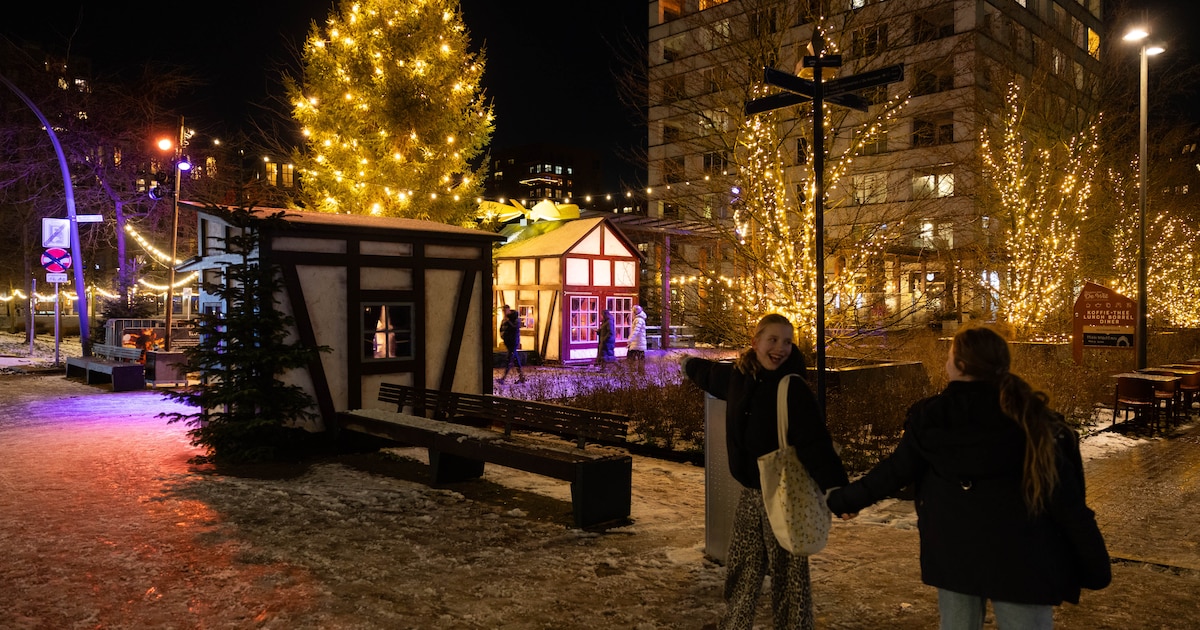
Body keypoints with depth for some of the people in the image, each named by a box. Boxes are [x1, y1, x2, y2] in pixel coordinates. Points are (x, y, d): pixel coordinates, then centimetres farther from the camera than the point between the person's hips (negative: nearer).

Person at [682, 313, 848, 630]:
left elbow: (815, 443, -25)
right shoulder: (739, 375, 3)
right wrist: (690, 364, 47)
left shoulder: (793, 389, -17)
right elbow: (711, 374, 27)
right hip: (750, 492, 7)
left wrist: (835, 487, -38)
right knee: (742, 571, 18)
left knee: (788, 574, 1)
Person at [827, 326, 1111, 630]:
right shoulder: (1032, 418, -11)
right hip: (1020, 556, -1)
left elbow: (895, 472, 0)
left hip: (952, 552, 1)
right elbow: (1063, 493, -9)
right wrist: (1095, 563, 1)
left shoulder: (930, 417, -9)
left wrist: (844, 499, 15)